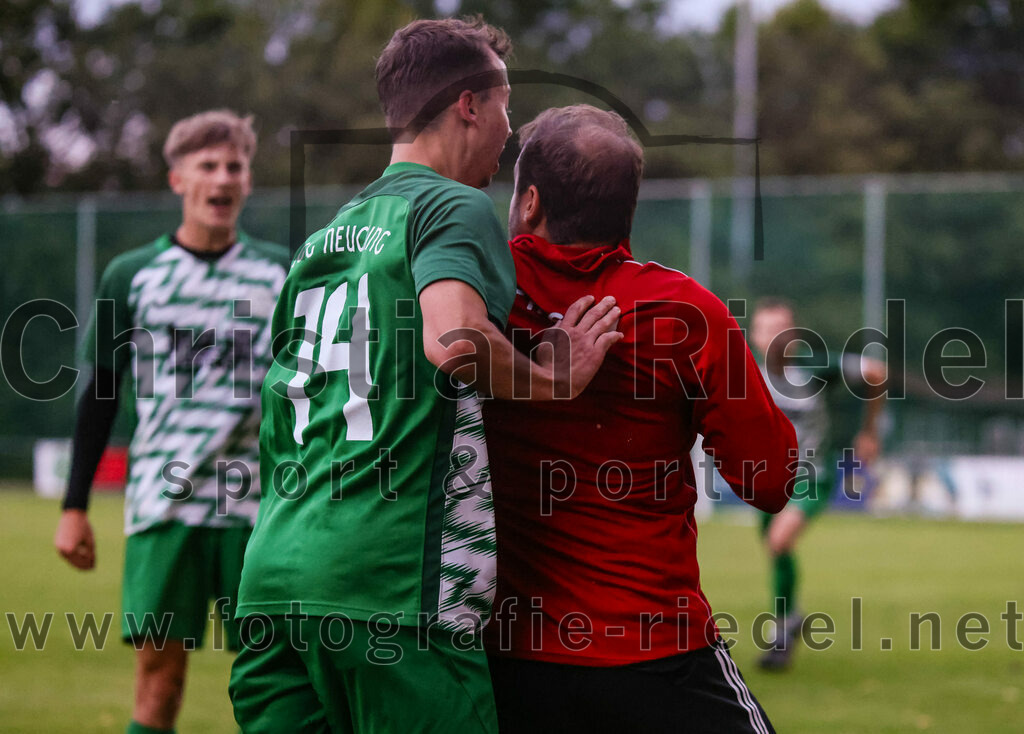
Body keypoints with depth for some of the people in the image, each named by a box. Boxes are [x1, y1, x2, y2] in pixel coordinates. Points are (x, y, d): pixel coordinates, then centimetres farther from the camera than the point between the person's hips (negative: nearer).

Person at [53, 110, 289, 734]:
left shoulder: (281, 274, 7)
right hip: (163, 504, 0)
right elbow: (102, 393, 11)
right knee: (159, 666, -4)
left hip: (260, 506, 0)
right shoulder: (132, 276, 7)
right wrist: (75, 507, 7)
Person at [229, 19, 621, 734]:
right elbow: (455, 340, -21)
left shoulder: (323, 235, 22)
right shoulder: (455, 206, -2)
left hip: (274, 566, 8)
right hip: (390, 581, -8)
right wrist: (554, 380, -7)